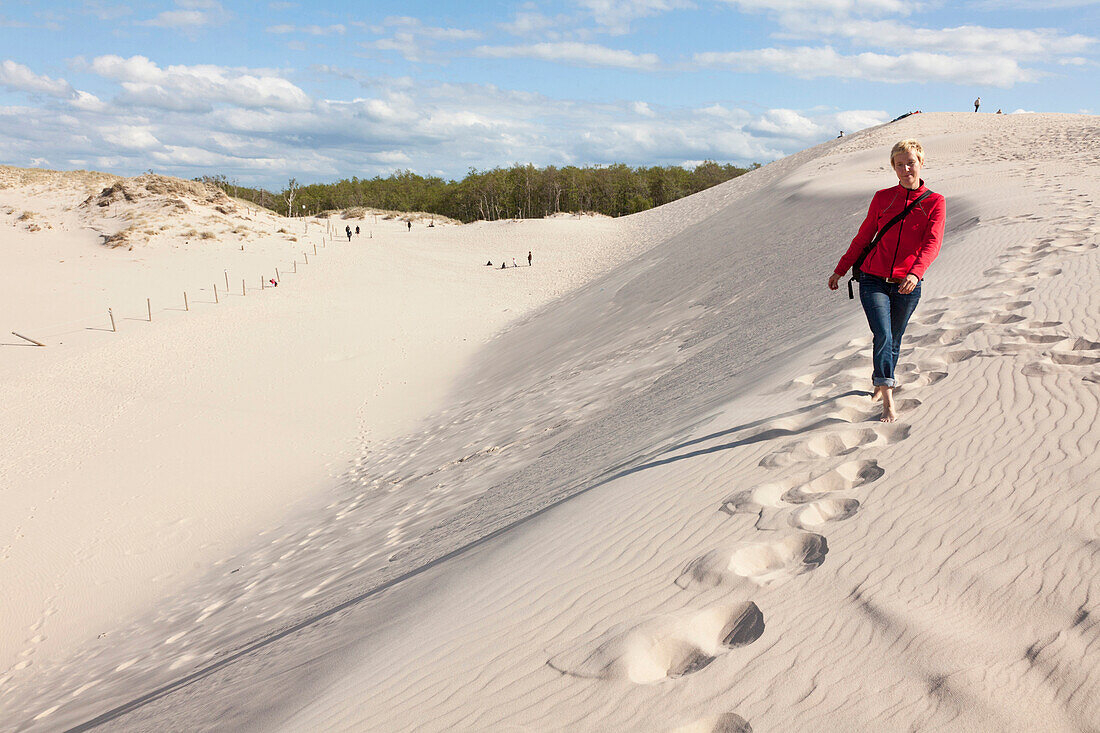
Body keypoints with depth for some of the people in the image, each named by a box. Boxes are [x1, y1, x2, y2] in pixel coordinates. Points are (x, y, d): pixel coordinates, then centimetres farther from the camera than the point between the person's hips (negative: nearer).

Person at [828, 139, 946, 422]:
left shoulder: (934, 202, 0)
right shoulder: (882, 198, 5)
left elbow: (932, 244, -13)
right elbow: (864, 237, 15)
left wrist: (915, 273, -30)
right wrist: (840, 269, 17)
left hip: (907, 285, 0)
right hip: (873, 279, 0)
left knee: (893, 340, 12)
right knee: (882, 336, -15)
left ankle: (882, 382, 39)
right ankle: (888, 401, -15)